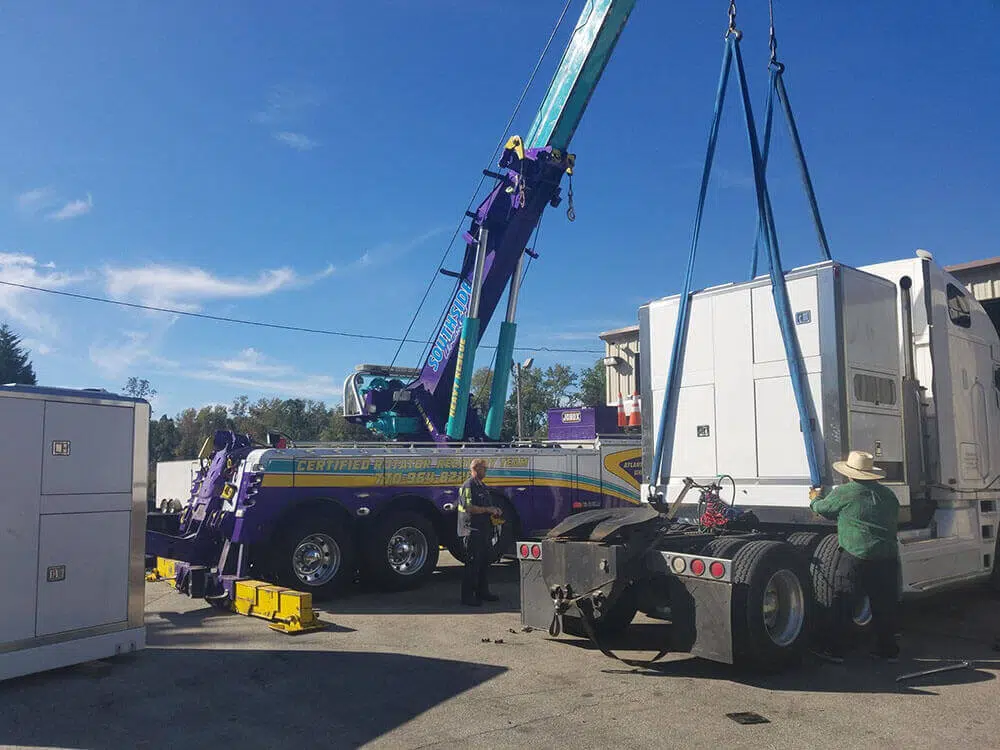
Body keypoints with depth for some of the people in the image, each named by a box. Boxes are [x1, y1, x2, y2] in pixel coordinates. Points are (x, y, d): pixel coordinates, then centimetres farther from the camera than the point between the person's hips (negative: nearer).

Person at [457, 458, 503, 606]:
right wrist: (488, 510, -15)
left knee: (484, 562, 14)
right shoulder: (468, 486, -12)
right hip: (472, 531, -9)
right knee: (472, 563, -6)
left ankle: (482, 591, 24)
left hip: (484, 530, 9)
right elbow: (469, 508, -21)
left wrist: (494, 511, 12)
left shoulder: (482, 486, 18)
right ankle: (467, 596, 0)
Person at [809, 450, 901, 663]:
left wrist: (814, 501, 31)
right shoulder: (887, 494, 13)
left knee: (842, 605, 3)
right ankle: (888, 649, 24)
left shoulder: (844, 492, -5)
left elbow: (823, 508, 9)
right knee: (884, 605, 15)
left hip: (856, 558, -6)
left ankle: (835, 649, 7)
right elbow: (894, 523, 24)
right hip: (888, 557, 6)